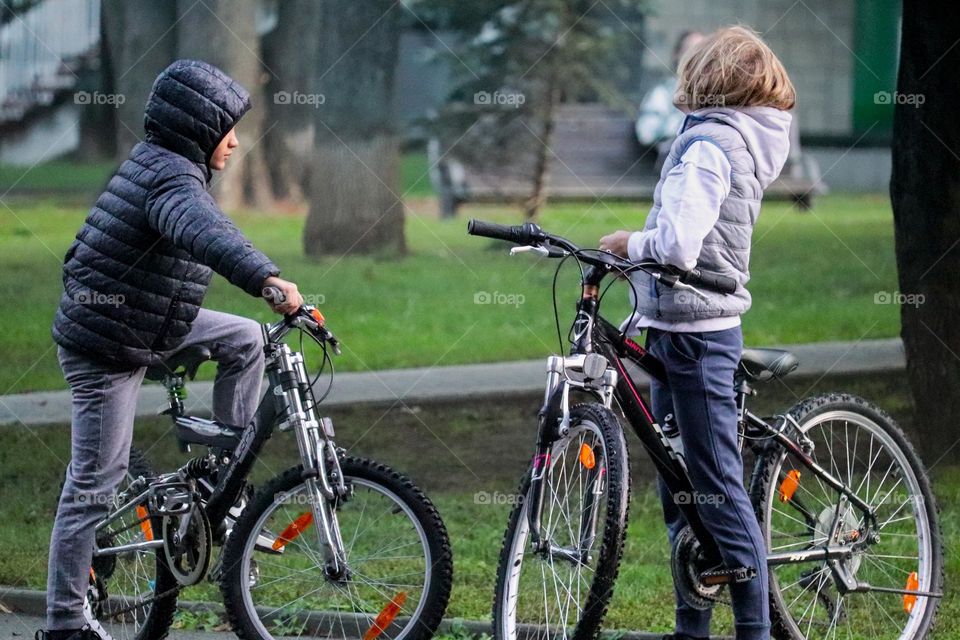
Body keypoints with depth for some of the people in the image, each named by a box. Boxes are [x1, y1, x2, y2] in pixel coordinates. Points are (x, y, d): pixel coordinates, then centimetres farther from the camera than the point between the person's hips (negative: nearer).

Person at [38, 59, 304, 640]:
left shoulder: (153, 162, 7)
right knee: (95, 485, -3)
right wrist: (266, 278, -62)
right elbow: (205, 232, -48)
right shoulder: (172, 179, -25)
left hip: (145, 324, 10)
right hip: (107, 351, -10)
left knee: (244, 339, 6)